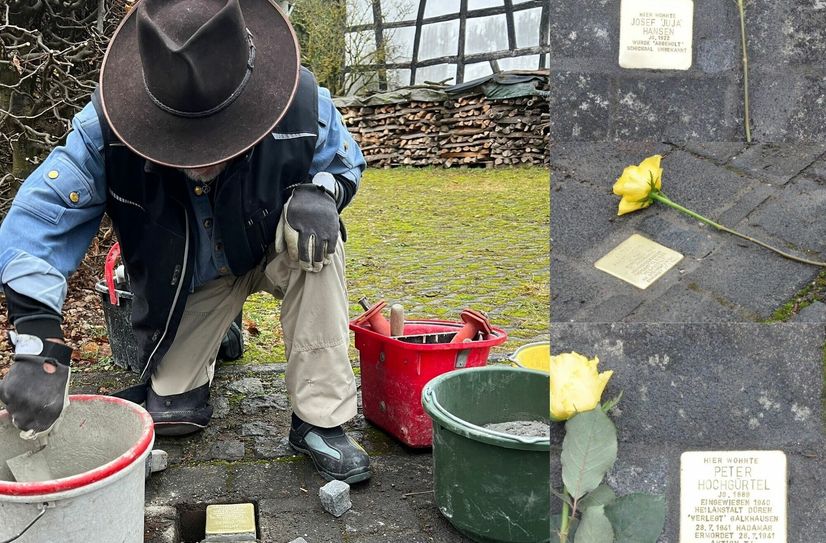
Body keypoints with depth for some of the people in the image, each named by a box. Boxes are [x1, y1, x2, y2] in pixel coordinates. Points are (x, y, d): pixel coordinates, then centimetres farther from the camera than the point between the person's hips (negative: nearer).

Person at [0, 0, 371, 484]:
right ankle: (211, 340, 34)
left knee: (318, 241, -35)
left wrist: (319, 192, -36)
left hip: (273, 252, 0)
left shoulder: (301, 103, -32)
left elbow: (346, 163, -11)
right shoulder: (108, 125, -32)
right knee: (169, 417, 0)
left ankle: (321, 422, -23)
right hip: (187, 279, 1)